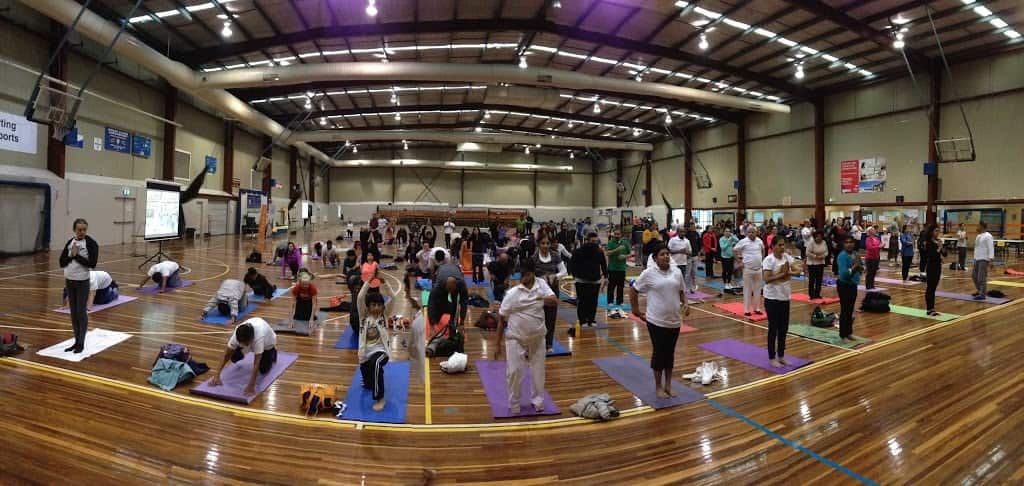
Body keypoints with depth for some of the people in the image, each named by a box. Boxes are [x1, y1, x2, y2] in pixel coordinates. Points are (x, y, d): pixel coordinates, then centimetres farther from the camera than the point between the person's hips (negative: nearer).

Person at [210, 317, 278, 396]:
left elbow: (256, 363, -47)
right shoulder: (237, 334, -36)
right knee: (234, 358, -11)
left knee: (263, 370, -9)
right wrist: (217, 375, -29)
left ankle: (273, 352, 20)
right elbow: (227, 354, -26)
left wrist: (251, 385, -49)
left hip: (267, 343, -4)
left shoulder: (259, 336, -48)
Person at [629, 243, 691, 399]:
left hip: (674, 320, 4)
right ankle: (658, 387, 17)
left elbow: (681, 291, 16)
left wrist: (685, 304, -1)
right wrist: (636, 310, -2)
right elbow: (633, 290, -3)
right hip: (656, 321, -4)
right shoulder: (649, 273, -9)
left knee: (670, 352, 13)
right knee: (659, 352, 3)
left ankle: (668, 385, 26)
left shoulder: (677, 272, 4)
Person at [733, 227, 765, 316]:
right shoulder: (743, 241, -9)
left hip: (758, 269, 4)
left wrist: (762, 259, 13)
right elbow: (734, 250, -3)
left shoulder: (759, 241, 4)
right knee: (747, 290, 1)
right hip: (748, 269, -4)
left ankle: (756, 308, 24)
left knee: (757, 290, 12)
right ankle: (746, 310, 8)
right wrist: (740, 260, -6)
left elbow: (763, 250, 23)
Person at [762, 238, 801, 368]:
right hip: (772, 298, -7)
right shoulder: (769, 260, -15)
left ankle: (781, 356, 26)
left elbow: (798, 271, -3)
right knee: (773, 328, 2)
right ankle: (772, 358, 14)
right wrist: (781, 274, -24)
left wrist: (788, 272, -20)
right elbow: (767, 279, -23)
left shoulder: (787, 257, 4)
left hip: (785, 297, 7)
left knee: (784, 328, 13)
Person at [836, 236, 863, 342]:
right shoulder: (842, 256, -19)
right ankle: (843, 335, 7)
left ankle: (849, 333, 27)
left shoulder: (855, 254, 4)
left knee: (850, 310, 16)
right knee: (845, 310, -2)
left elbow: (862, 268, 11)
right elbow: (844, 273, -27)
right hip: (844, 286, -8)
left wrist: (859, 265, -9)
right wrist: (855, 265, -23)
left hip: (853, 285, 8)